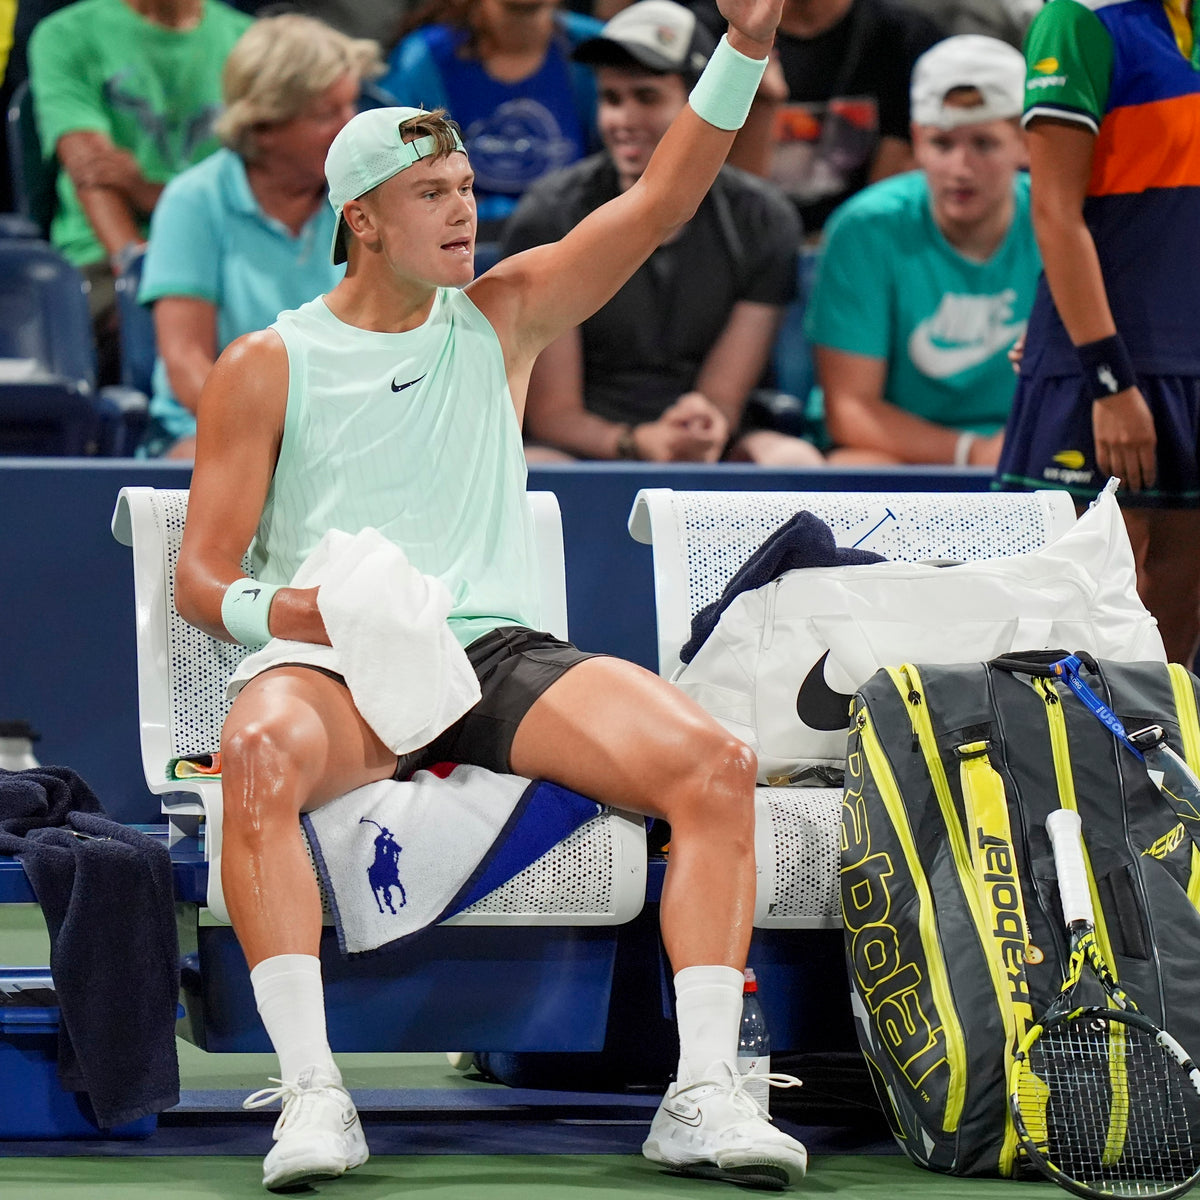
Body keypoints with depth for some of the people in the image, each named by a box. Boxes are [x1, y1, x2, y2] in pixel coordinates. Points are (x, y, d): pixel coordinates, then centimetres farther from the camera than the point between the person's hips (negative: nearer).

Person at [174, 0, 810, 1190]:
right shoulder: (267, 366, 8)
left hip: (501, 653, 3)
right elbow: (201, 577, 5)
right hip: (337, 669, -3)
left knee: (714, 764, -25)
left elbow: (662, 196, 6)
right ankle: (311, 1092, -42)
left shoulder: (501, 317, 16)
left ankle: (701, 1092, -30)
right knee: (258, 756, -39)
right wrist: (278, 613, -18)